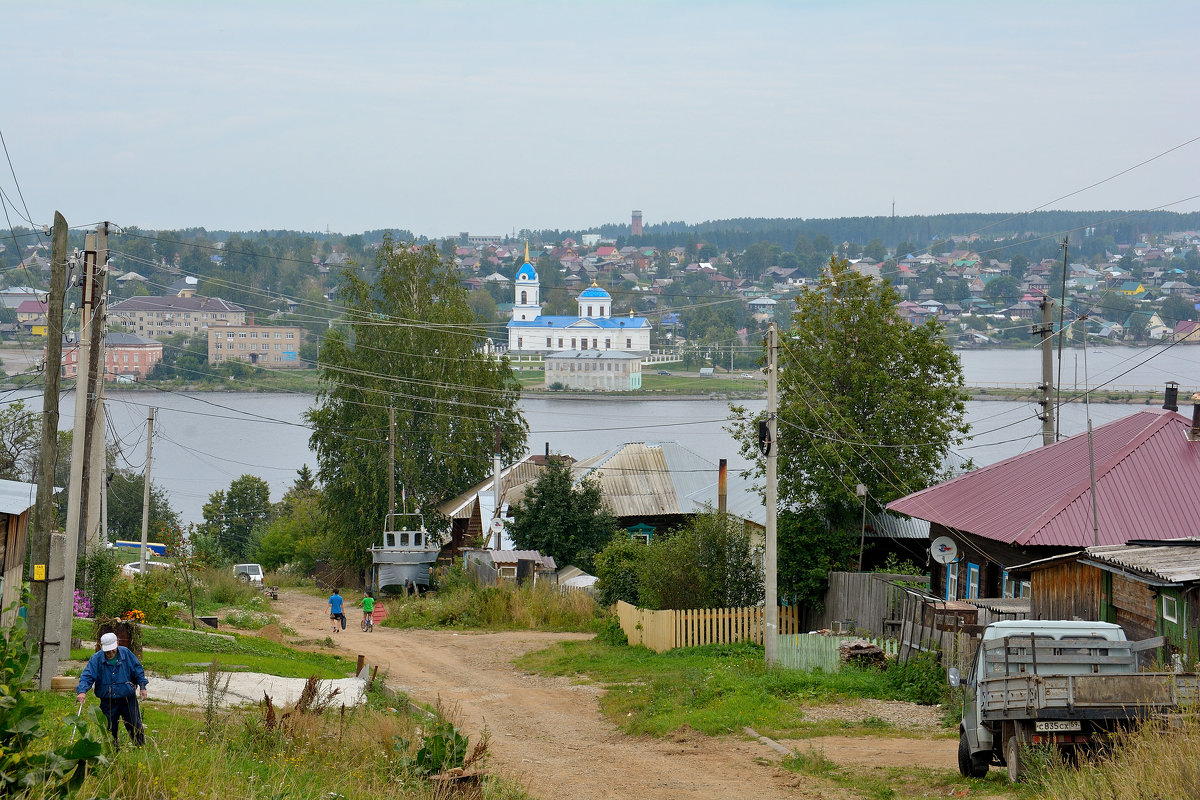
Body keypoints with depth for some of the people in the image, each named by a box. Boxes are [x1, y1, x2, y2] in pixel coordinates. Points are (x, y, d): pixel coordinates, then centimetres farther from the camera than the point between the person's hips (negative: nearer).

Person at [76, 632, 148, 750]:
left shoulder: (126, 653, -2)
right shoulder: (96, 659, -7)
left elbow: (138, 670, 9)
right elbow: (87, 676, -15)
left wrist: (142, 687, 4)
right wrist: (82, 691, -32)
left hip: (128, 699, 1)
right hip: (108, 702, -1)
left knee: (136, 727, 5)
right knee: (110, 729, 3)